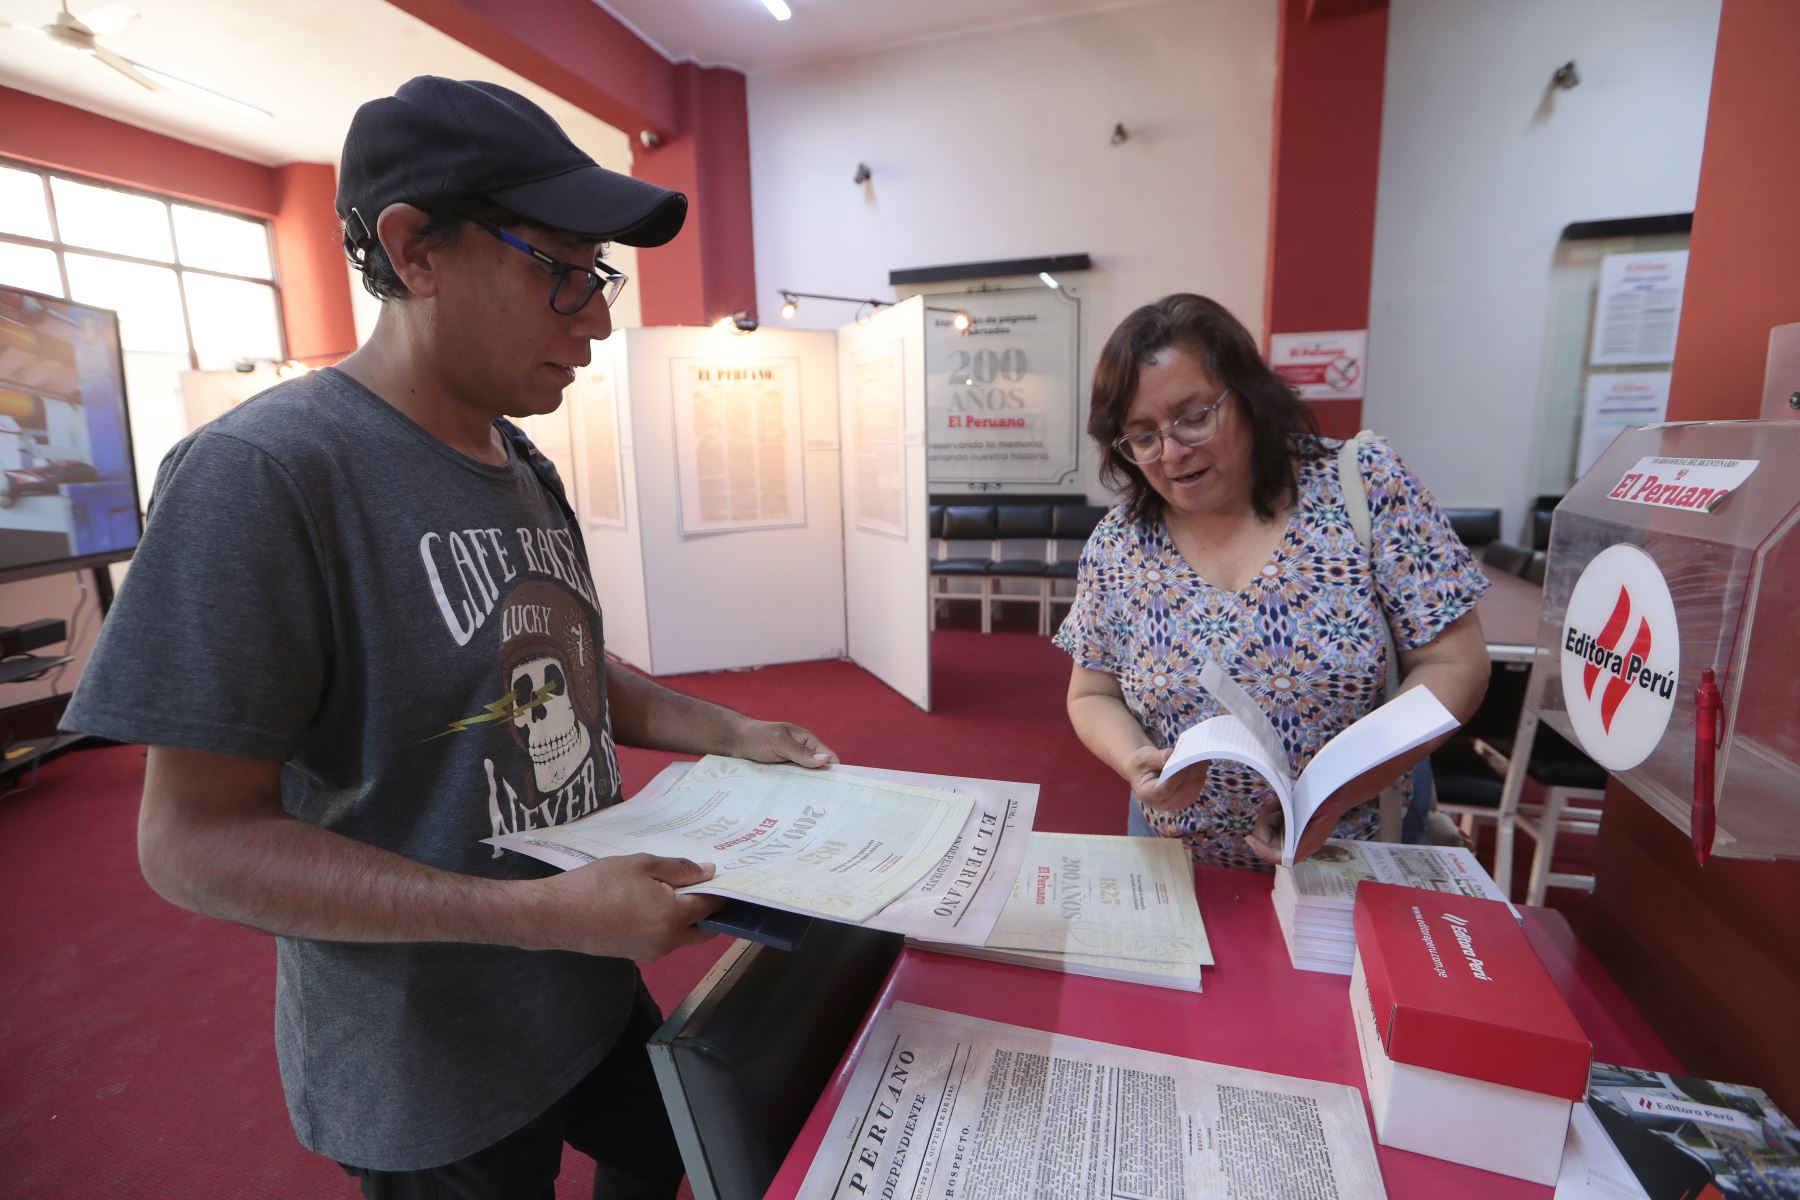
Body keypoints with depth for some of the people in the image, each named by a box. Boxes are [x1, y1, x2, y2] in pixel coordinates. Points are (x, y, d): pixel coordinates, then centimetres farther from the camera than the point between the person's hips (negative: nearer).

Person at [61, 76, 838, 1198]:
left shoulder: (530, 472, 1)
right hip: (430, 1079, -6)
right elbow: (195, 839, -23)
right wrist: (543, 913, -31)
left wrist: (729, 734, -4)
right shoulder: (264, 472, -23)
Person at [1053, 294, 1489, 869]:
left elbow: (1454, 666, -10)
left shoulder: (1365, 484, -12)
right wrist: (1134, 760, -19)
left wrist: (1336, 792, -21)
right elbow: (1093, 697, 2)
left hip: (1357, 848, -1)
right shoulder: (1115, 546, -8)